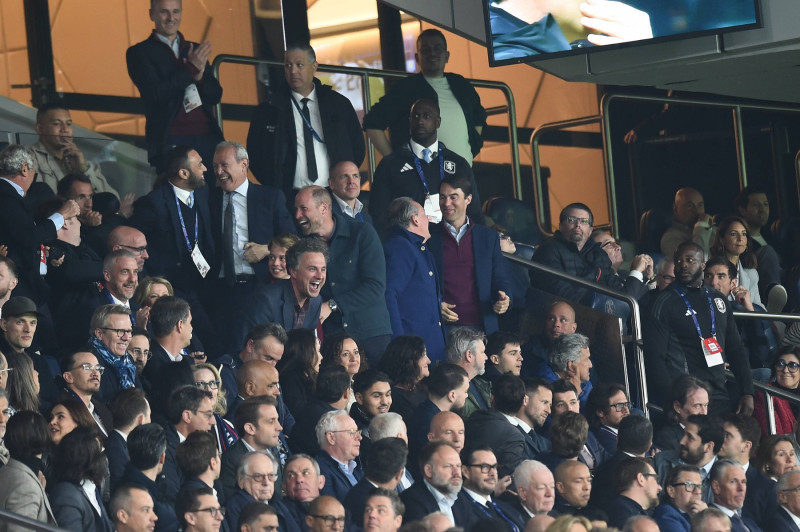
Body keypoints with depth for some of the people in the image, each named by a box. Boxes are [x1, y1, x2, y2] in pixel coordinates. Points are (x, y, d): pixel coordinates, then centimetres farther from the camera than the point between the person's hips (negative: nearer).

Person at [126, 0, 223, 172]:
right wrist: (191, 69, -12)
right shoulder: (139, 53, 2)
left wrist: (199, 76, -9)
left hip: (207, 139, 4)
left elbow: (215, 96, 12)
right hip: (170, 142, -4)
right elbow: (157, 94, -10)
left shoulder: (196, 49, 16)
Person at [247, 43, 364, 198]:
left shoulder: (340, 105, 11)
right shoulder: (266, 112, 7)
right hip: (290, 200, -1)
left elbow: (358, 148, 15)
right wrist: (276, 190, -1)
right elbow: (254, 156, 9)